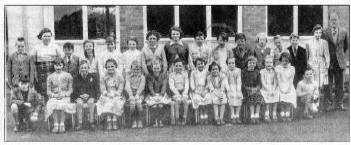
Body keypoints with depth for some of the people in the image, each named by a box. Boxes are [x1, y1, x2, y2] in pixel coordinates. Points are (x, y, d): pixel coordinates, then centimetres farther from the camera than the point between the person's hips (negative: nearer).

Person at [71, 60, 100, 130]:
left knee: (91, 102, -34)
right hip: (79, 97, 1)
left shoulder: (93, 77, 6)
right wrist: (80, 95, -13)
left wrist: (88, 95, -13)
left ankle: (91, 122, -27)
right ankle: (80, 123, -28)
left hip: (90, 96, -1)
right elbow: (74, 91, 8)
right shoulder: (76, 78, 10)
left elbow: (97, 90, 3)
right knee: (79, 103, -33)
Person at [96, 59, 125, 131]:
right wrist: (108, 94, -13)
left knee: (116, 103, -30)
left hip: (117, 96, -1)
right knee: (107, 103, -29)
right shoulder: (104, 77, 7)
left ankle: (115, 122, -31)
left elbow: (120, 89, 0)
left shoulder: (119, 76, 3)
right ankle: (109, 121, -33)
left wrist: (114, 94, -14)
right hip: (107, 96, 1)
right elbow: (103, 89, 5)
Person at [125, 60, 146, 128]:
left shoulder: (142, 77, 7)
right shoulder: (128, 76, 8)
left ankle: (140, 122, -24)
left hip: (139, 95, 0)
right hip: (131, 95, 1)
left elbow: (141, 86, -7)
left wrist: (137, 95, -23)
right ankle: (134, 122, -23)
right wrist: (131, 95, -21)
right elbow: (127, 86, -4)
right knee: (132, 103, -30)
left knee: (138, 103, -31)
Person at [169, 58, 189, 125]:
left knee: (185, 100, -31)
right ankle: (177, 119, -24)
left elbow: (187, 85, 0)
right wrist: (178, 94, -20)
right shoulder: (171, 75, 4)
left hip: (184, 92, 1)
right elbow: (171, 86, -6)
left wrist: (184, 94, -17)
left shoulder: (185, 74, 7)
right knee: (177, 100, -33)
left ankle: (184, 118, -20)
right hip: (175, 92, -1)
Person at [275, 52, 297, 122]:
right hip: (281, 87, -1)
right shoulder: (278, 68, 5)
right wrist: (281, 89, -10)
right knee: (282, 101, -22)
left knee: (288, 101, -20)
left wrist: (289, 89, -10)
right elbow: (278, 79, 0)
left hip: (289, 87, 1)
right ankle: (282, 116, -16)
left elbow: (291, 80, 2)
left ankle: (288, 116, -13)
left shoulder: (292, 68, 8)